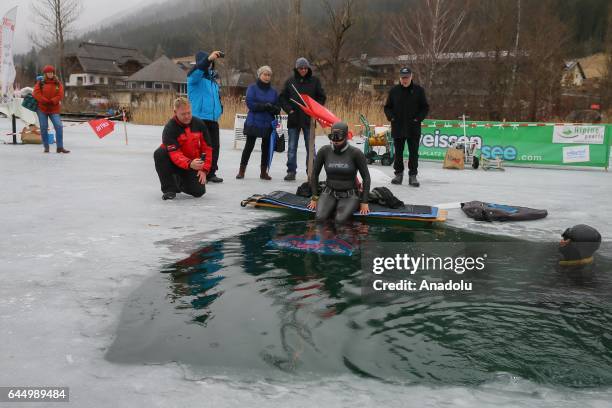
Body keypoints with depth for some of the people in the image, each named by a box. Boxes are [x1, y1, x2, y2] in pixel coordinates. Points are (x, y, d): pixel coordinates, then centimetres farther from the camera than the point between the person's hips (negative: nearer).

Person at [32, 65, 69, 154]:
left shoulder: (58, 83, 7)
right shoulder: (40, 83, 4)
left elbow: (60, 95, -4)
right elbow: (36, 93, -7)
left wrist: (52, 101, -16)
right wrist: (46, 101, -16)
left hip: (54, 109, 0)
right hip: (42, 108, 0)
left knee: (59, 126, -11)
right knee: (44, 127, 3)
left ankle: (60, 147, -7)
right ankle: (46, 147, 13)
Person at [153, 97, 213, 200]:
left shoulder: (199, 124, -7)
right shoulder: (169, 128, -20)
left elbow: (207, 148, -1)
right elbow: (174, 154, -28)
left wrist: (204, 169, -10)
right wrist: (189, 164, -45)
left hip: (193, 165, 3)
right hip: (175, 163, -2)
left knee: (199, 191, -16)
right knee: (159, 153, -33)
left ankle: (180, 181, 21)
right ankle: (169, 188, -16)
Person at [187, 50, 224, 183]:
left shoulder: (213, 79, 18)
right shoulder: (195, 77, -3)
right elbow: (193, 72, -28)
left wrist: (219, 111, 18)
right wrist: (208, 58, -38)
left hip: (213, 119, 7)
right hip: (198, 118, -7)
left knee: (214, 147, 8)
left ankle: (211, 173, 18)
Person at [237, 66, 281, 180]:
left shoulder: (273, 91, 10)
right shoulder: (252, 88, 1)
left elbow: (277, 109, 7)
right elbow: (250, 104, -11)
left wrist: (272, 108, -16)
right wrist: (265, 106, -18)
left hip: (268, 124, 3)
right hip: (253, 123, -3)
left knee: (266, 147, 6)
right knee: (249, 146, 0)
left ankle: (264, 172, 15)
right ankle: (242, 171, 10)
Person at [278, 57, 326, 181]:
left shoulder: (314, 81, 3)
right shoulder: (290, 81, 5)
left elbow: (322, 97, 6)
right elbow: (282, 97, 7)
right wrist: (289, 109, -7)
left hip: (309, 119, -1)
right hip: (293, 118, 1)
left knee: (310, 147, 4)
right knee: (292, 147, 4)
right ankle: (291, 171, 10)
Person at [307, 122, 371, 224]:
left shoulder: (356, 153, -13)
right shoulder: (324, 151, -6)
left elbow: (366, 177, -5)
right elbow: (315, 174, 5)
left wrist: (364, 202, -6)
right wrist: (314, 197, 4)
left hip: (349, 194, -2)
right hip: (329, 193, 2)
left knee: (340, 220, -27)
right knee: (320, 218, -24)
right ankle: (334, 206, 7)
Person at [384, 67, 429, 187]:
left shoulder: (418, 90, 1)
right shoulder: (394, 91, 4)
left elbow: (425, 107, 5)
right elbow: (387, 107, 11)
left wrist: (418, 118, -9)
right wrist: (391, 117, -6)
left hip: (414, 128, -1)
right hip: (397, 127, 1)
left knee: (413, 153, 2)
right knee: (398, 153, 9)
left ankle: (413, 176, 8)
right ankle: (399, 174, 20)